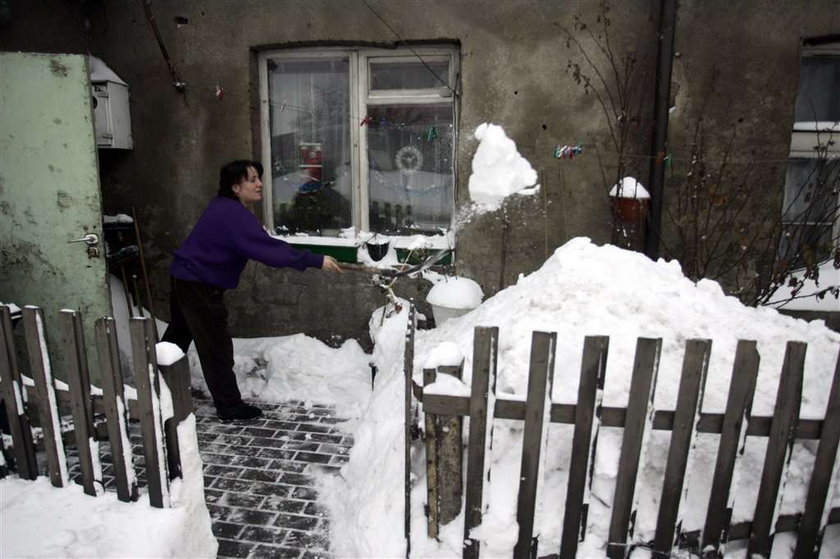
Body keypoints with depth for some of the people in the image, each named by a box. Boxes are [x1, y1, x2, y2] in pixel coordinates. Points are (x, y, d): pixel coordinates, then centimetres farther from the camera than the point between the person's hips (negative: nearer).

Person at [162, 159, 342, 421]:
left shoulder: (224, 206, 6)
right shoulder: (234, 215, -26)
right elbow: (268, 249, -35)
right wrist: (315, 261, -34)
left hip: (186, 278, 11)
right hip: (199, 285, -11)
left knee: (179, 334, 26)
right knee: (217, 346, -3)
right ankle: (230, 406, 6)